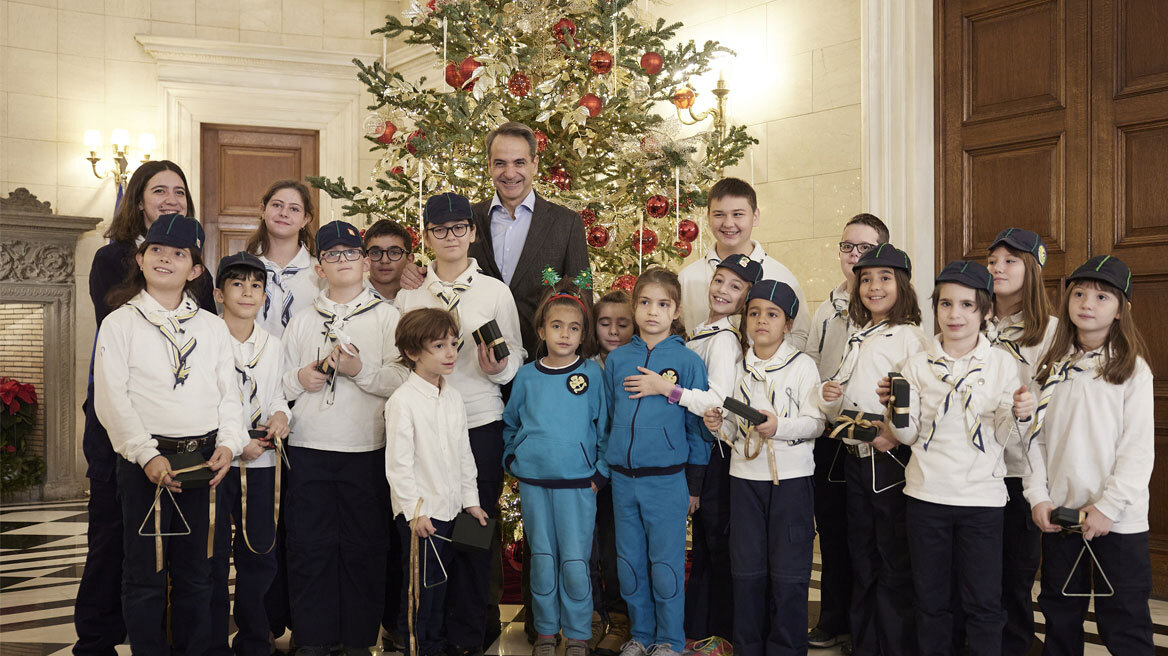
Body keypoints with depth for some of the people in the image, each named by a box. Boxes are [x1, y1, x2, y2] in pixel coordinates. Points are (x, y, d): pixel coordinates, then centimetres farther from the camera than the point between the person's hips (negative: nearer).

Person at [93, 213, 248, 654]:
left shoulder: (213, 327, 12)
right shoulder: (120, 323, 2)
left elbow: (229, 394, 9)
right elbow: (111, 399, -5)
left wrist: (228, 444, -8)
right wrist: (147, 454, -15)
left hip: (204, 460, 3)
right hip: (143, 460, -2)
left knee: (196, 573, 10)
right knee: (145, 574, 3)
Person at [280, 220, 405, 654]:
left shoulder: (386, 317, 6)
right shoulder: (302, 321, 14)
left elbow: (402, 382, -4)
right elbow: (280, 385, 17)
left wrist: (360, 369, -17)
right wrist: (300, 379, -4)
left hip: (366, 450, -2)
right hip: (308, 447, 2)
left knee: (363, 547, 3)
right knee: (309, 545, 3)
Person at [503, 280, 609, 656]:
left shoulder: (592, 374, -1)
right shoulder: (527, 376, 4)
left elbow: (605, 426, 2)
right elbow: (510, 424, 16)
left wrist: (600, 473, -2)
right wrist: (513, 460, 6)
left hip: (578, 484, -2)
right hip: (534, 483, 2)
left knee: (575, 562, 1)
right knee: (542, 559, 10)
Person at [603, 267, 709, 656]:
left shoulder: (688, 362, -4)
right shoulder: (616, 360, 5)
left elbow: (698, 424, -1)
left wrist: (694, 484, -1)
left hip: (667, 478, -3)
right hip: (623, 478, 3)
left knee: (666, 565, 4)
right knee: (630, 563, 12)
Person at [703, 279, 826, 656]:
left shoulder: (802, 366, -3)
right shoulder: (739, 368, 9)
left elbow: (816, 422, -8)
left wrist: (780, 426, -24)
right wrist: (720, 425, -6)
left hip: (792, 477, -4)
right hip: (745, 474, 4)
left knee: (788, 569, 1)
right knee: (747, 567, 9)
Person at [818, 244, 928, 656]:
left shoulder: (910, 337, -7)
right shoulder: (858, 338, 16)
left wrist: (896, 434, -29)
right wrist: (829, 398, 0)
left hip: (892, 458, -7)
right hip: (855, 458, 7)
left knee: (894, 561, 0)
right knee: (861, 559, 15)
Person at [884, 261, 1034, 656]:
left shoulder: (1001, 363, 1)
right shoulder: (917, 365, 3)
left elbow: (1003, 437, 2)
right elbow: (908, 435, 2)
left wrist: (1019, 416, -19)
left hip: (982, 495, -1)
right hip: (927, 494, 1)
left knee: (983, 602, 3)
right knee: (931, 598, 11)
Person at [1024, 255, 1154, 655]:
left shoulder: (1132, 369, -5)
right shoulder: (1052, 369, 8)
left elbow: (1139, 447, -10)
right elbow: (1036, 436, 6)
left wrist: (1108, 506, -15)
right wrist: (1038, 496, -4)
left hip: (1118, 520, -4)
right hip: (1059, 516, 4)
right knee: (1060, 619, 16)